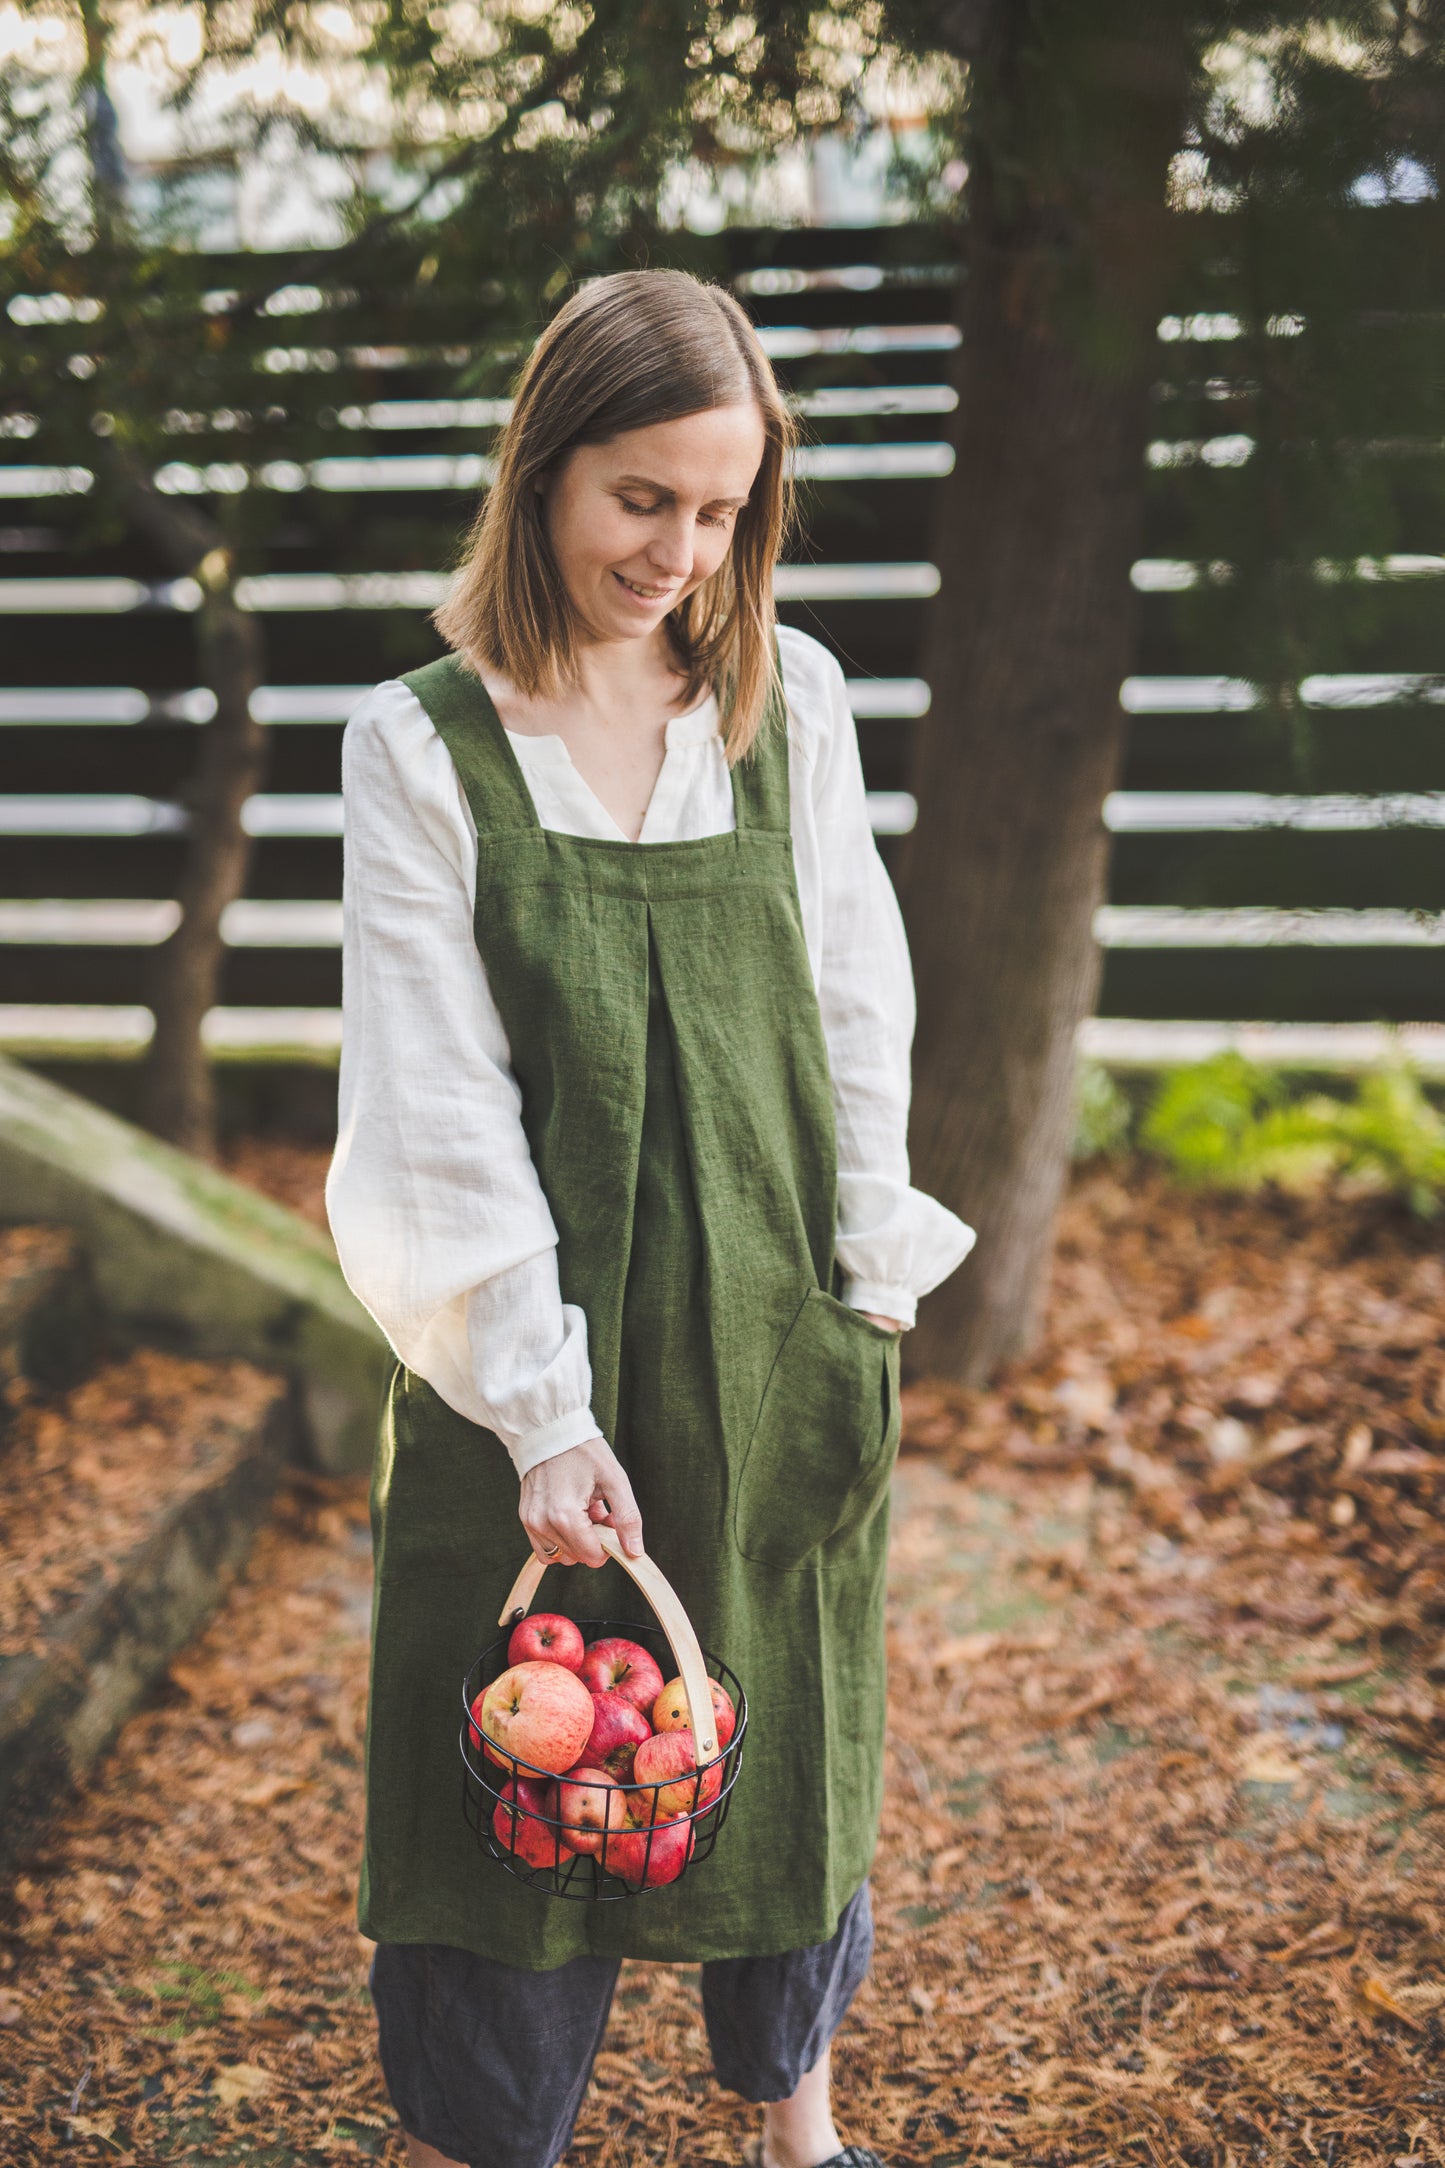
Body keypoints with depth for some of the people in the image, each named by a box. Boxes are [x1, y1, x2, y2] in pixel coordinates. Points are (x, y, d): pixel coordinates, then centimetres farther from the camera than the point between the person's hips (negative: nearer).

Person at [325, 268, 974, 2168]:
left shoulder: (792, 701, 3)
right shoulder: (421, 747, -7)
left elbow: (856, 1011, 7)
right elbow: (438, 1106, -11)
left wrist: (869, 1292, 3)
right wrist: (541, 1405, -17)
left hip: (778, 1336, 3)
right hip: (545, 1349, -3)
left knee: (791, 1747, 17)